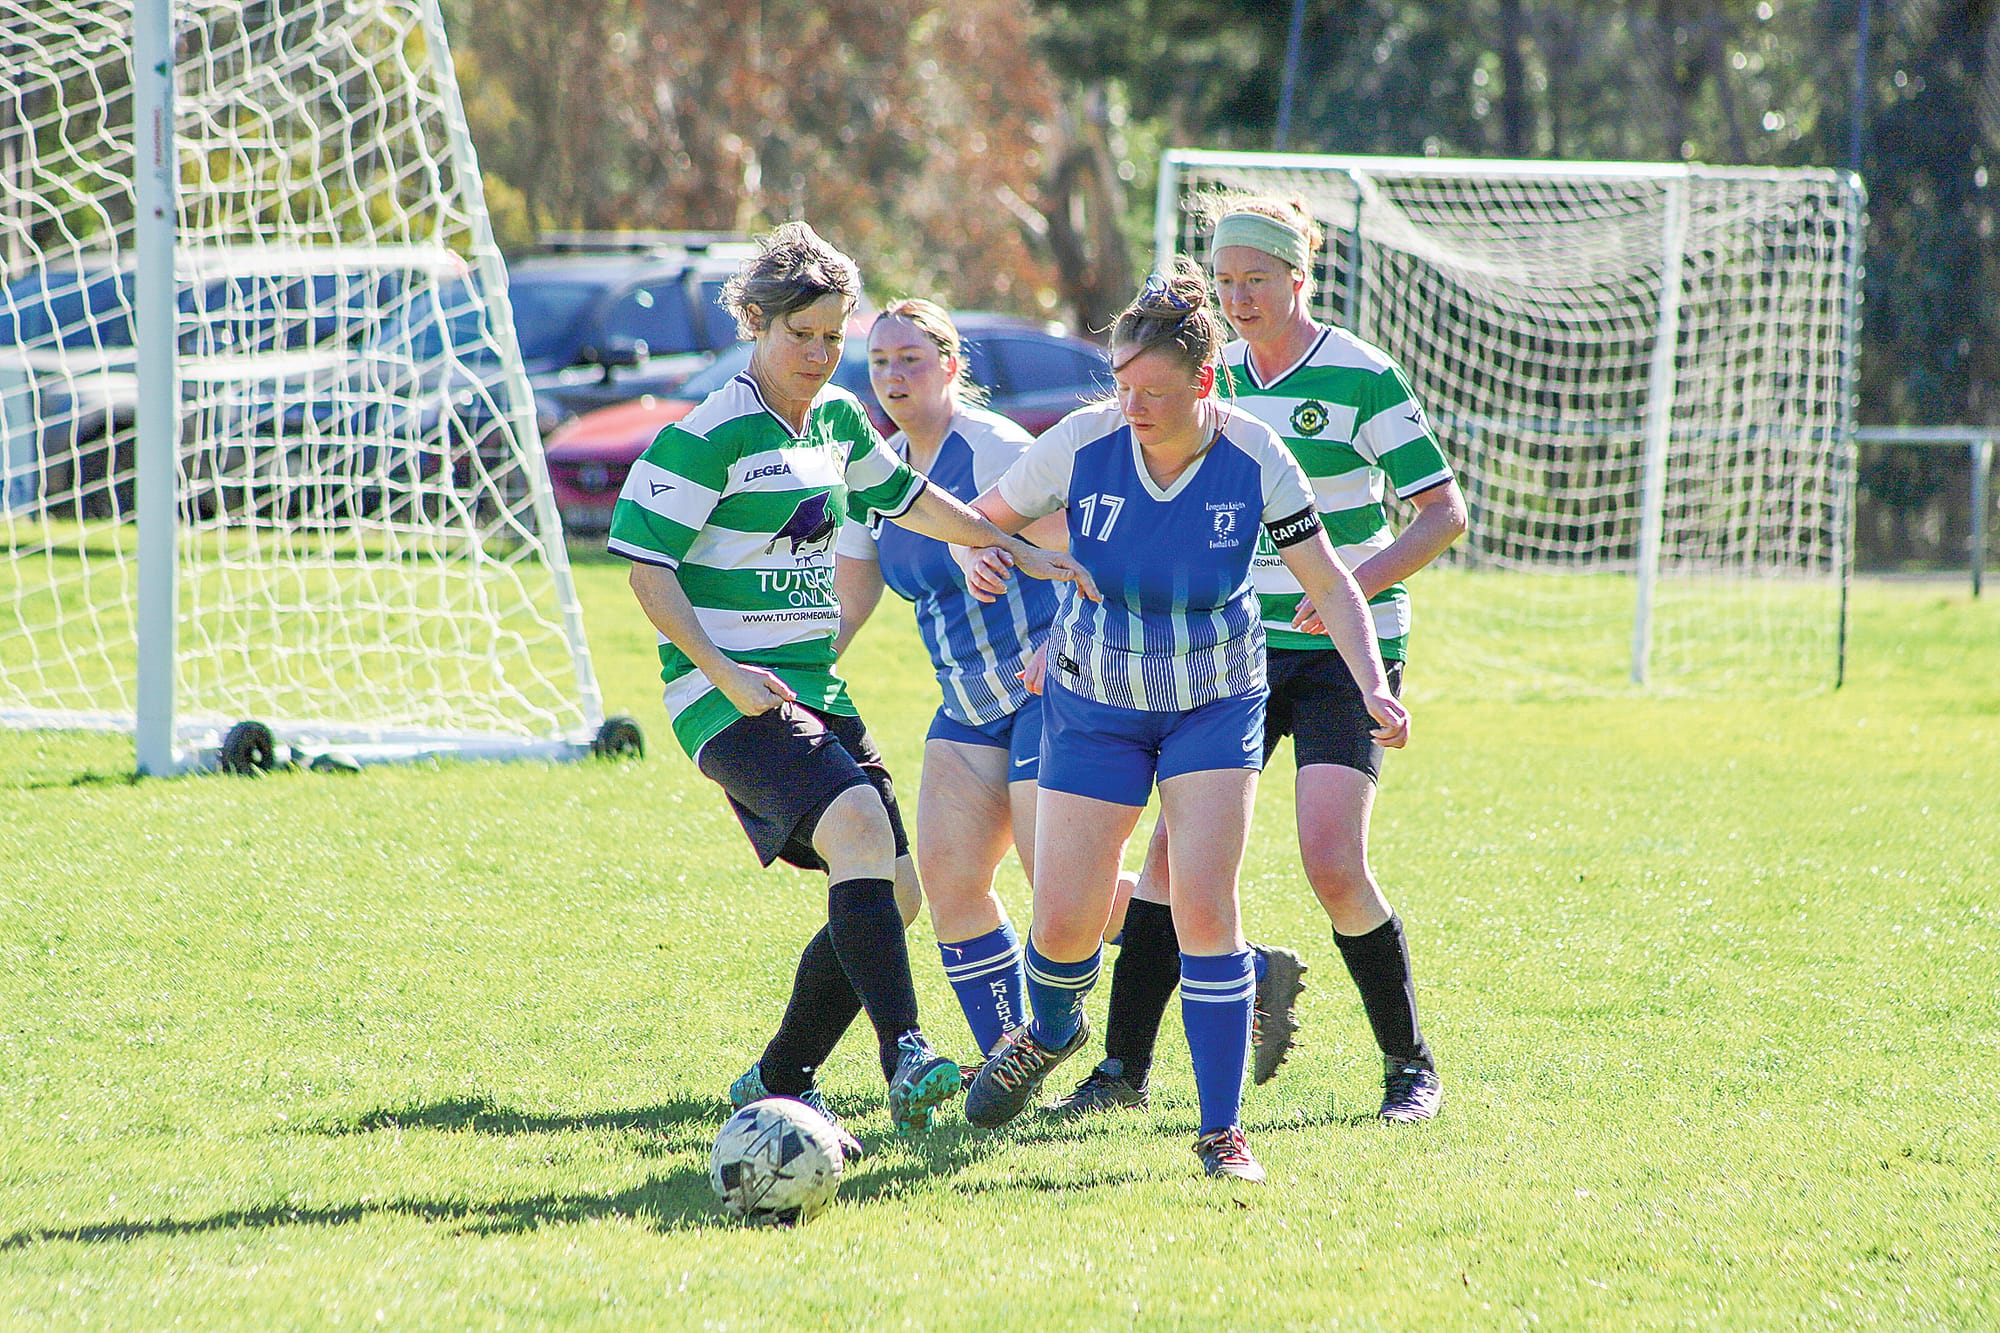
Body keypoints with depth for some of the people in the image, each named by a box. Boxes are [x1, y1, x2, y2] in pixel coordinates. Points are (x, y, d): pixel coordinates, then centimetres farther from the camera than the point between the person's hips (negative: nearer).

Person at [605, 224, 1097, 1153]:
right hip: (732, 697, -9)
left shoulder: (836, 420, 12)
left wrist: (1016, 551, 33)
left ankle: (778, 1085, 17)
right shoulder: (709, 437, -11)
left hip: (813, 689, 9)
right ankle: (905, 1059, -37)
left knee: (891, 888, 4)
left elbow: (904, 498, 31)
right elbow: (643, 558, -13)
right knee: (858, 824, -30)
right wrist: (722, 673, -21)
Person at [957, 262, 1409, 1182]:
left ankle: (1221, 1130, -7)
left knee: (1204, 904, -16)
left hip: (1215, 705, -1)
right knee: (1064, 925, 0)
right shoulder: (1083, 443, -17)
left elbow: (1331, 586, -8)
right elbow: (987, 515, -1)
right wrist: (983, 556, -25)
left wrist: (1373, 685, -22)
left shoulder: (1254, 459, -17)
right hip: (1094, 702, 1)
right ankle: (1052, 1033, 37)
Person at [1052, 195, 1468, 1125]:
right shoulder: (1217, 378, 6)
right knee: (1177, 845, -4)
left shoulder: (1362, 377, -11)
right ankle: (1124, 1067, 5)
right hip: (1243, 646, 5)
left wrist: (1359, 584, -23)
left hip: (1348, 650, -5)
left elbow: (1445, 510, -10)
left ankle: (1411, 1067, 2)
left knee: (1333, 864, -15)